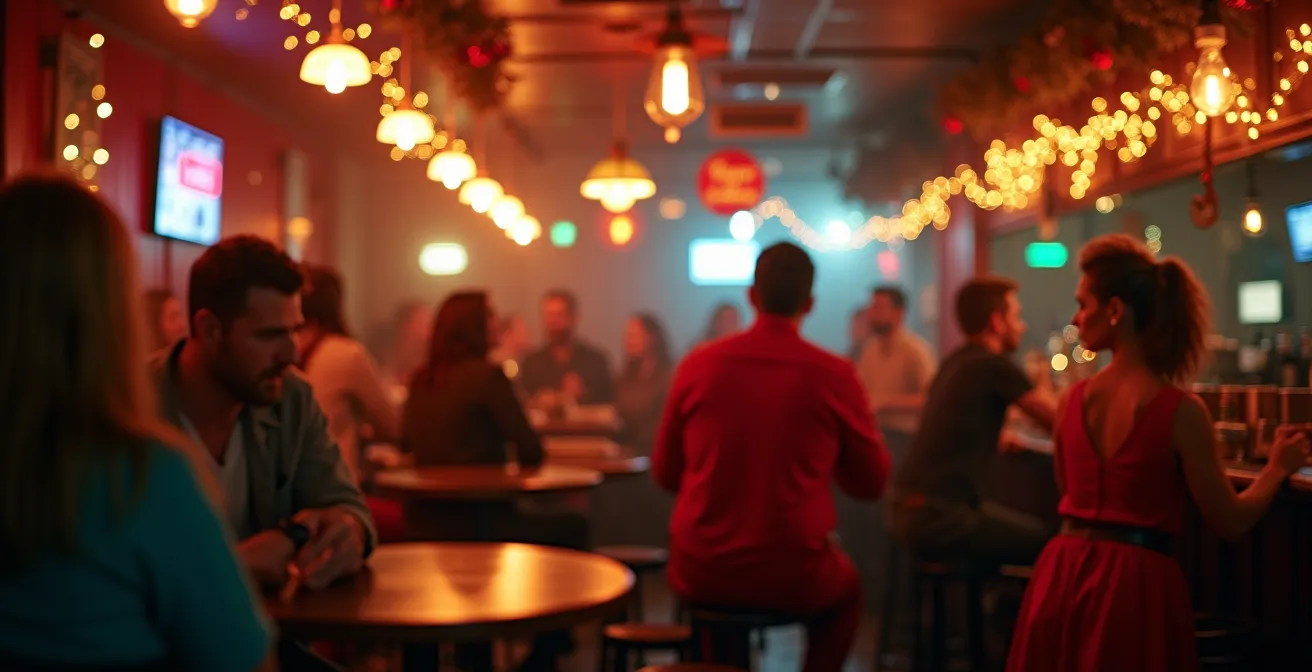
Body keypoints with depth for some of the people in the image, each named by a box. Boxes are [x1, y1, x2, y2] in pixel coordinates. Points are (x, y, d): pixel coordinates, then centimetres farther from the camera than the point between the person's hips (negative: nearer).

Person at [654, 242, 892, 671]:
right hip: (794, 578, -1)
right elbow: (871, 483, 3)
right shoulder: (834, 375, -10)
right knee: (846, 591, 32)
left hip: (699, 576, 2)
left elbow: (665, 473, 7)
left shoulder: (698, 365, -5)